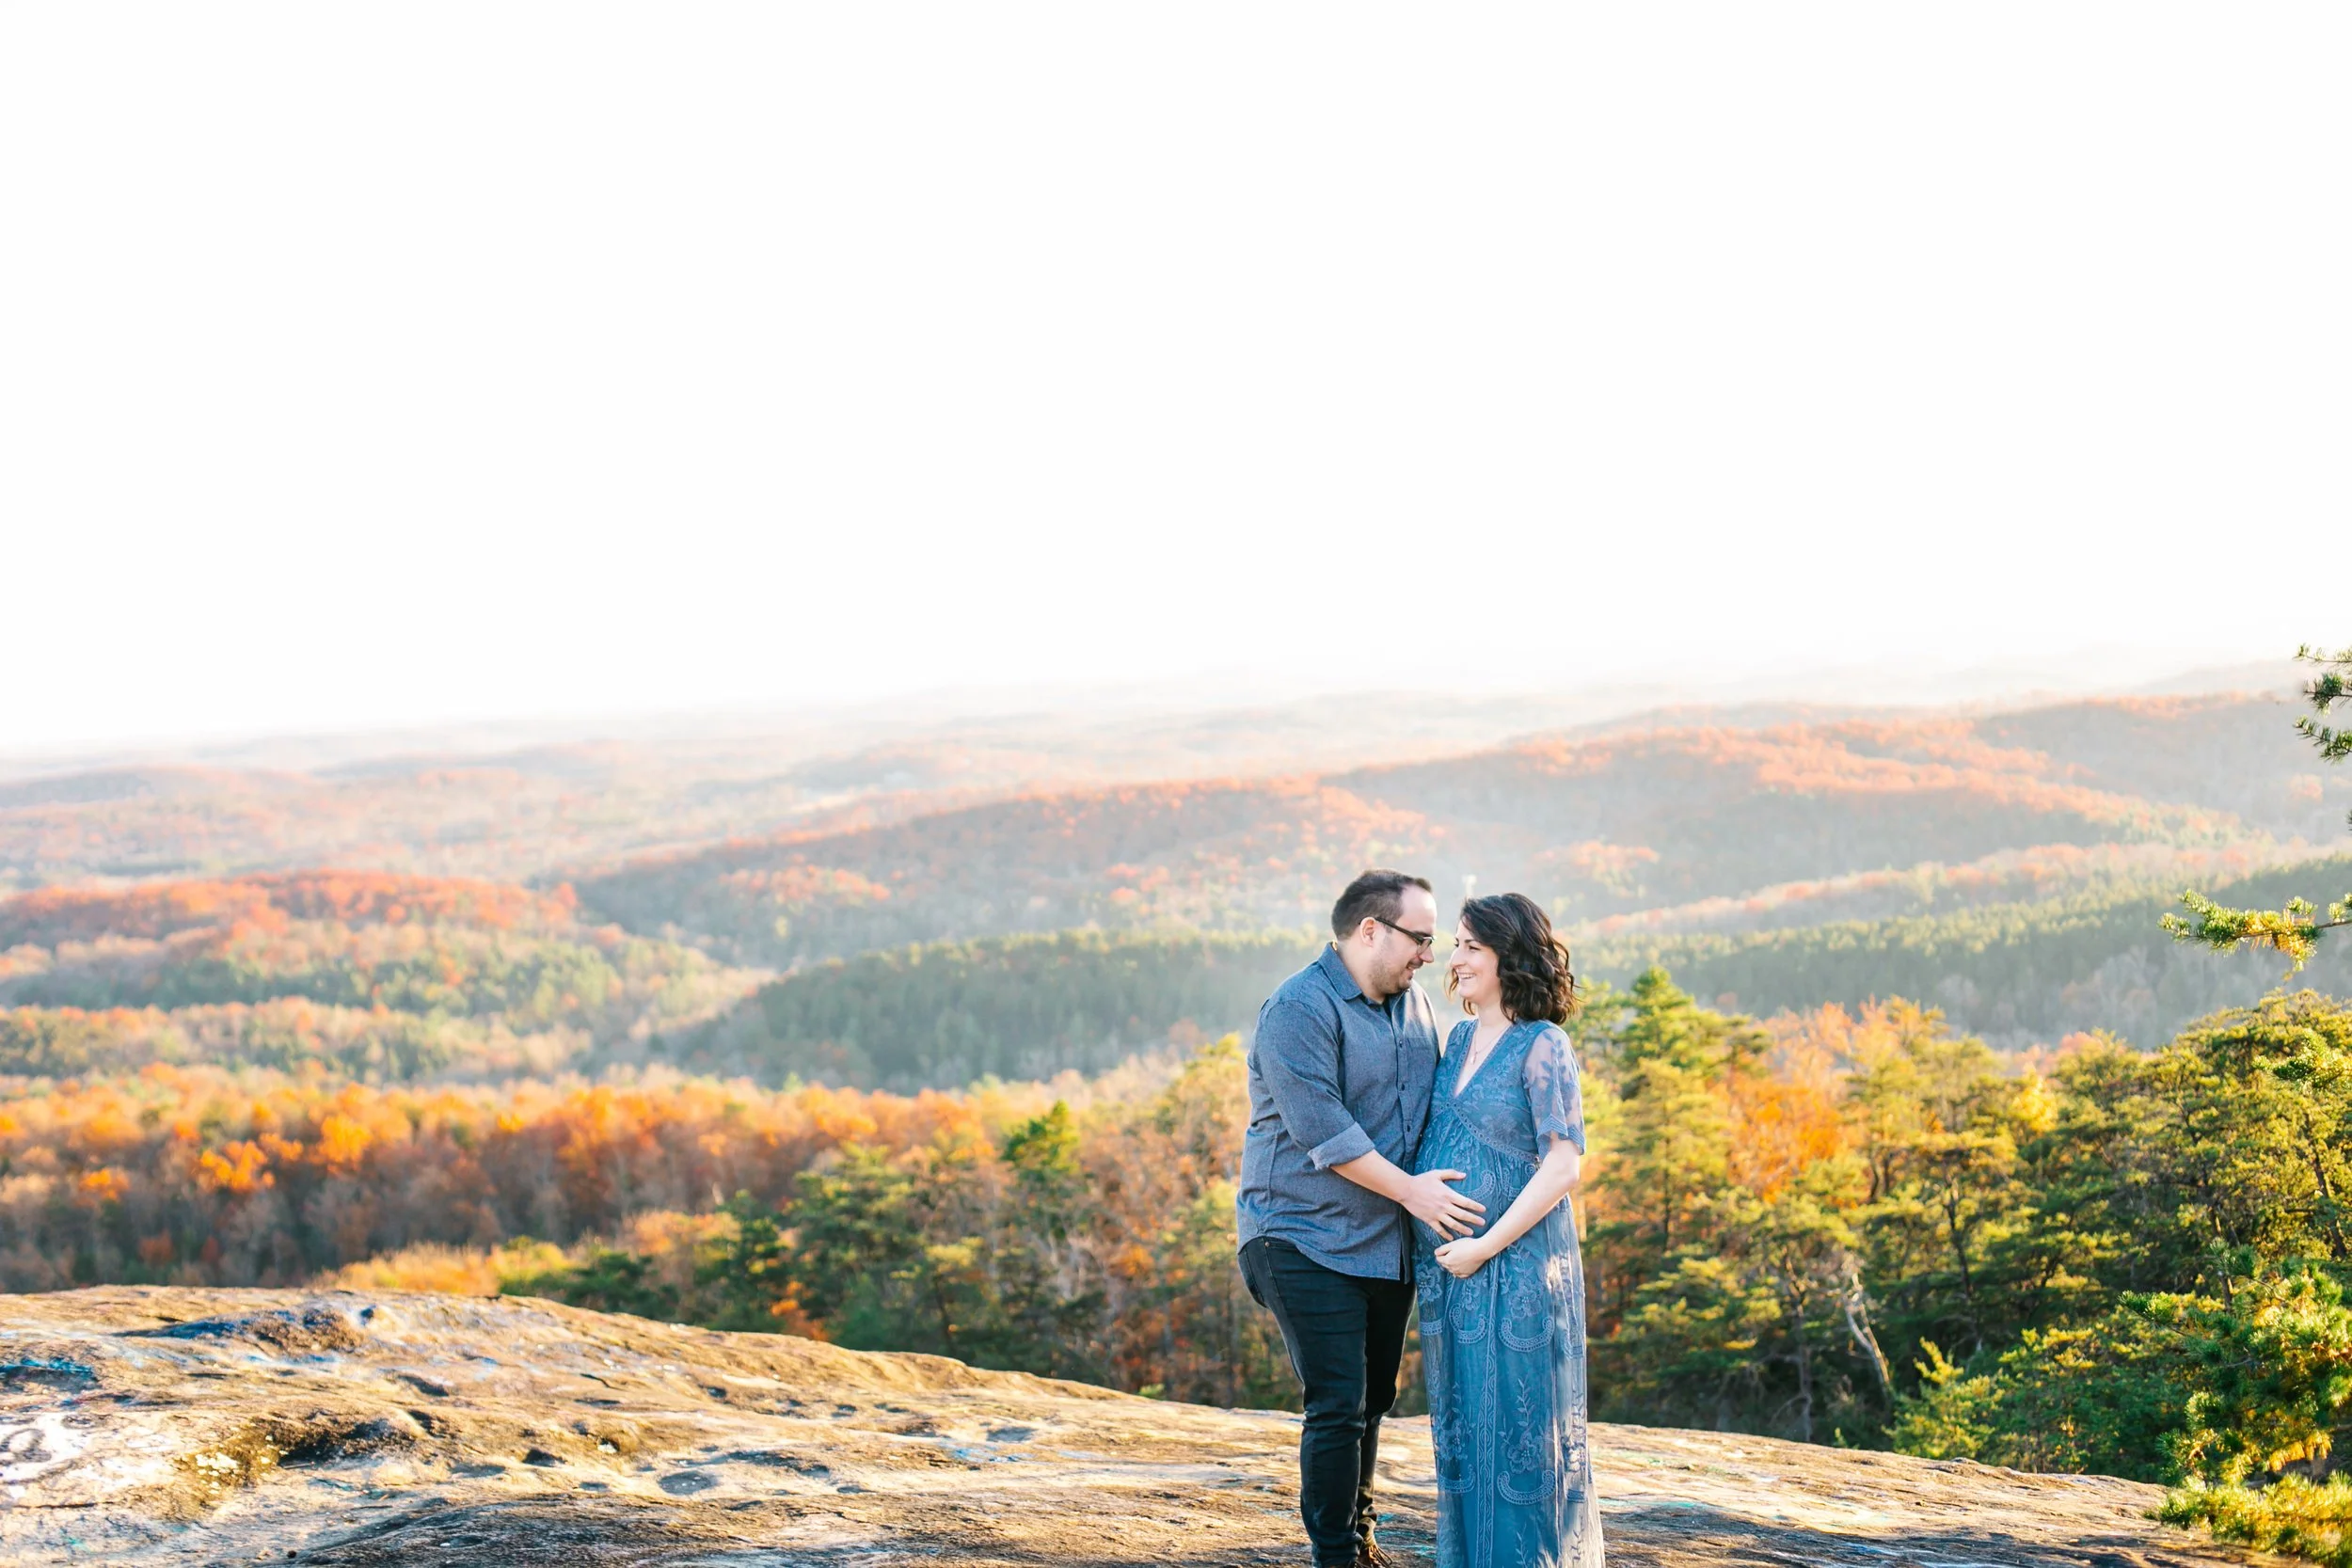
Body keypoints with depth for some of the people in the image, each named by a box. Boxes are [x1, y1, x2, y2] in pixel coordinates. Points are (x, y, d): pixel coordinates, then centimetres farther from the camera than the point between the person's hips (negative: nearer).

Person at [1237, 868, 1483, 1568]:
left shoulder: (1413, 1004, 10)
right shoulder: (1300, 1009, -16)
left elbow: (1436, 1101, 21)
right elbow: (1322, 1130, -21)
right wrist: (1409, 1190, -19)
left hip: (1388, 1242, 8)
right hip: (1309, 1240, -8)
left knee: (1373, 1399, 16)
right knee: (1337, 1405, -9)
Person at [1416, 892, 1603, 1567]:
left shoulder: (1541, 1047, -11)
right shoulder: (1459, 1039, 12)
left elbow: (1563, 1164, -16)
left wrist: (1487, 1245, -17)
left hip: (1516, 1265, -7)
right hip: (1448, 1269, 7)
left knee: (1517, 1425, -1)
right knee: (1461, 1426, 13)